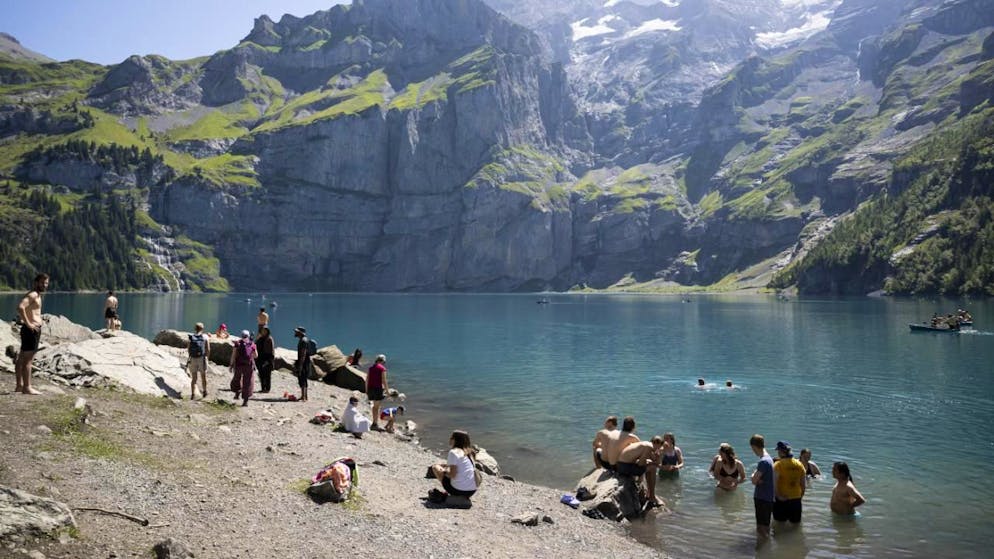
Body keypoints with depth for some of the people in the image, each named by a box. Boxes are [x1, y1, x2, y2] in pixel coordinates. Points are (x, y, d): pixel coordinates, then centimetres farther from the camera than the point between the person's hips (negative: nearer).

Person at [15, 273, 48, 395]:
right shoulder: (32, 295, -13)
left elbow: (22, 310, 31)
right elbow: (20, 307, -29)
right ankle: (27, 388, -6)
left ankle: (19, 385, 23)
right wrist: (28, 323, -25)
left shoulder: (37, 295, 18)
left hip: (33, 330, 10)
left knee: (22, 359, 15)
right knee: (28, 359, -8)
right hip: (31, 330, -10)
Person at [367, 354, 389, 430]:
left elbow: (367, 379, 13)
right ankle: (375, 424, -1)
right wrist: (387, 390, -7)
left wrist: (366, 390, 19)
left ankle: (375, 422, 27)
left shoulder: (371, 368, 12)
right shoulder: (382, 368, -8)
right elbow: (384, 381, -13)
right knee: (377, 407, -1)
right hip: (378, 388, -6)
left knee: (375, 405, 21)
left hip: (370, 388, 6)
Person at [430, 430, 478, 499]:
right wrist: (446, 465, 22)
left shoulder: (453, 452, -12)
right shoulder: (468, 452, 10)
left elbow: (453, 475, -15)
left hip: (458, 490, -7)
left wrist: (444, 471, 3)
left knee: (435, 467, 9)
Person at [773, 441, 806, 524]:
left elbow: (774, 483, -22)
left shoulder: (778, 465, -14)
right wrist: (801, 495, 19)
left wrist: (778, 495, -13)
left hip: (781, 500, -4)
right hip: (796, 499, 4)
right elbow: (803, 484, 7)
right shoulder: (799, 464, 1)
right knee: (795, 523, 18)